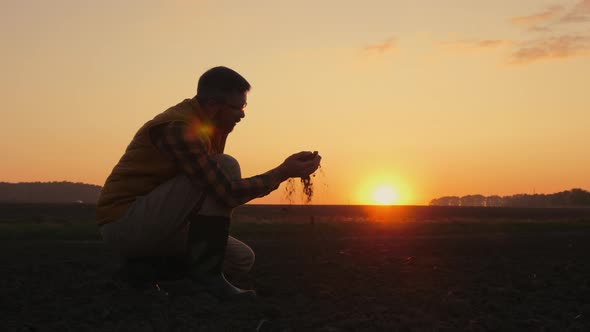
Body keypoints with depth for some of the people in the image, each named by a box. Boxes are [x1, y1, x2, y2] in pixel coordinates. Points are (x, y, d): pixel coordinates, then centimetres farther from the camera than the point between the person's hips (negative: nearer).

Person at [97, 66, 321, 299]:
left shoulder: (209, 125, 7)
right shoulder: (178, 128, -24)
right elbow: (227, 193, -28)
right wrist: (282, 173, -23)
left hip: (155, 224, 10)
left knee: (243, 259, 4)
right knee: (225, 167, -22)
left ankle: (146, 266, 4)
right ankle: (206, 273, -19)